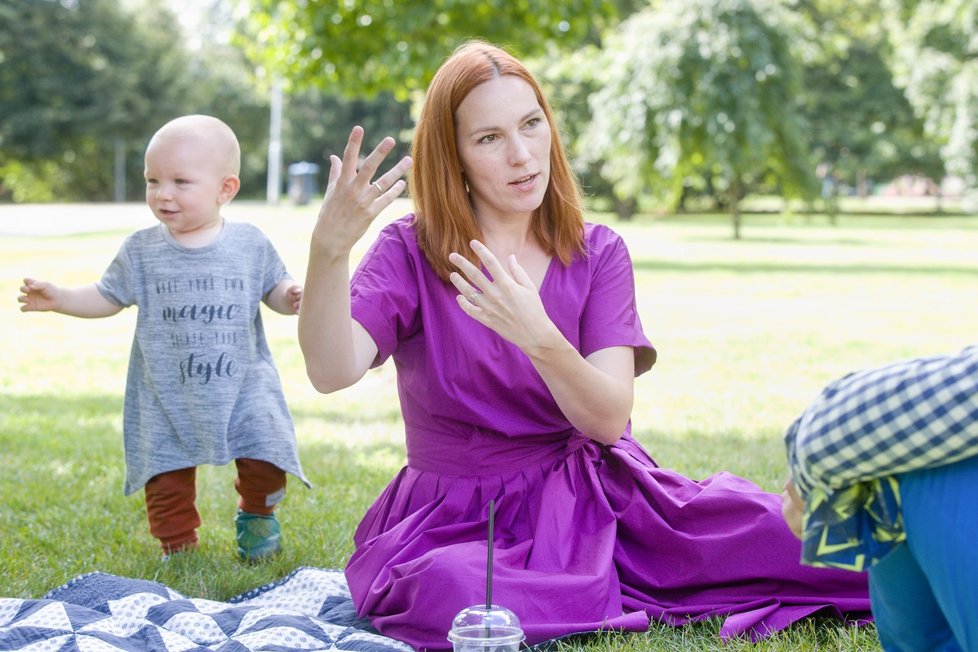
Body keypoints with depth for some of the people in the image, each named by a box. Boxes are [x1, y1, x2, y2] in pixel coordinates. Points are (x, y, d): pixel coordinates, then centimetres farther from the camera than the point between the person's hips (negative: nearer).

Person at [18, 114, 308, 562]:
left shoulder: (250, 245, -2)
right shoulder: (141, 251, -1)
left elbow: (274, 288, 9)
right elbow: (108, 297, 6)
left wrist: (291, 297, -13)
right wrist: (59, 298, -7)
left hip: (243, 386, -1)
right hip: (166, 396, 1)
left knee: (266, 457, -8)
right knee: (168, 477, 3)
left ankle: (257, 515, 24)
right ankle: (179, 548, 25)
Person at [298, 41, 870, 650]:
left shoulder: (598, 253, 1)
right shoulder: (410, 253, -4)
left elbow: (610, 419, -12)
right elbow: (333, 370, -22)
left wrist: (542, 339, -32)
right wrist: (329, 249, -38)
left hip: (595, 498, 0)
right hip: (461, 522, 0)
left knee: (794, 539, -25)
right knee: (452, 588, -38)